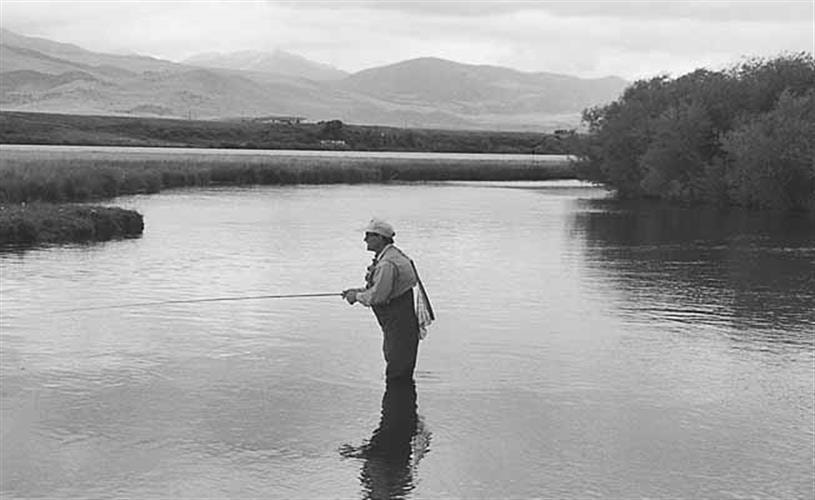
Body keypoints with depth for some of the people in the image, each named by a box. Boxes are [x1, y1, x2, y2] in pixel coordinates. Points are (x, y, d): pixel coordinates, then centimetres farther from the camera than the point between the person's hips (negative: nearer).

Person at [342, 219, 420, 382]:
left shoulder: (387, 264, -21)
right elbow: (381, 288, 21)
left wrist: (357, 296, -6)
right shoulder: (394, 256, 14)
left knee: (397, 376, -6)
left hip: (401, 324, -11)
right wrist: (357, 291, 11)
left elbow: (377, 296, -23)